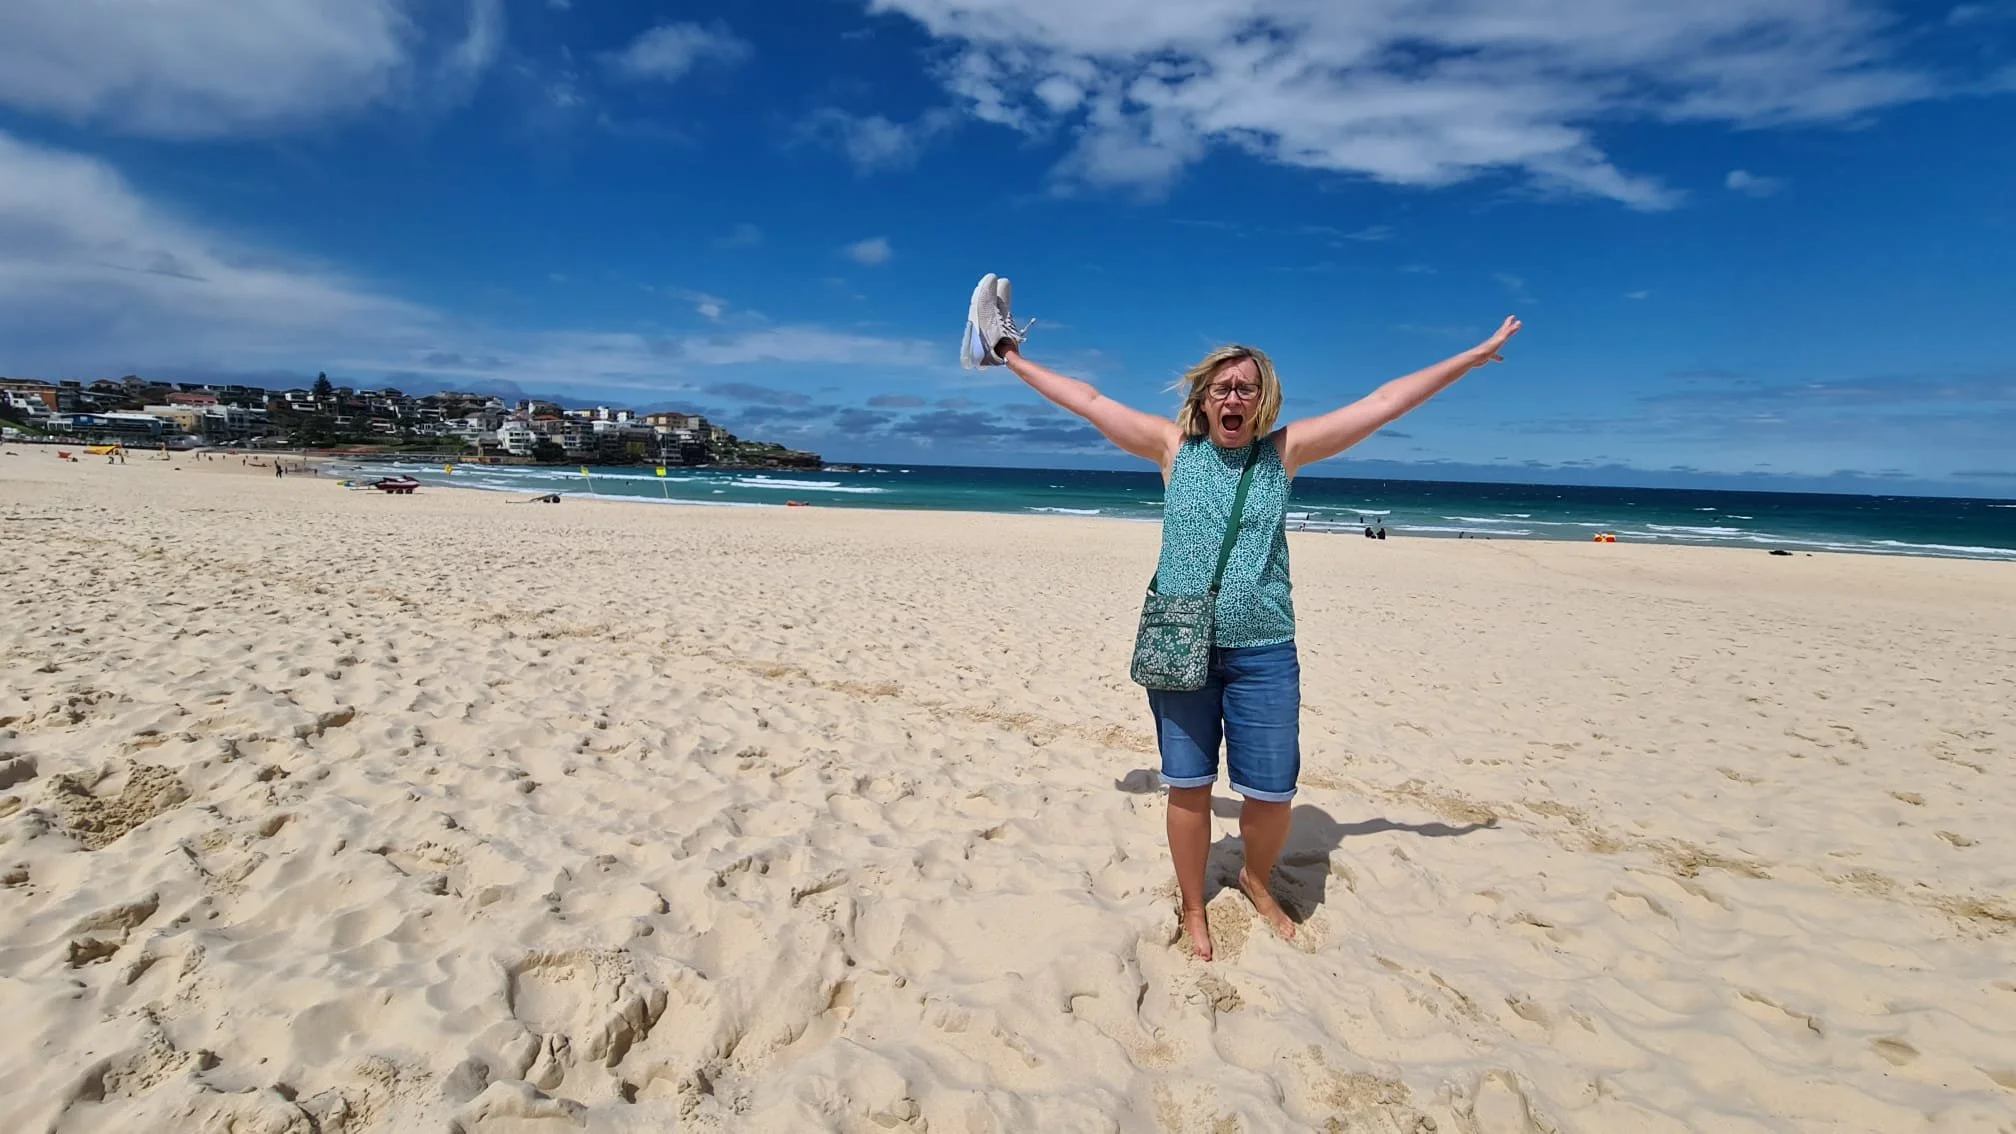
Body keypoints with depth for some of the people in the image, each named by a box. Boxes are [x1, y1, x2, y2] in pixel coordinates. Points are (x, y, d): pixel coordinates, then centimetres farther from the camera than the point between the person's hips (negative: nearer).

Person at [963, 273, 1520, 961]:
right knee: (1188, 786, 9)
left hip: (1264, 654, 1)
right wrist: (1013, 359, 8)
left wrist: (1474, 356, 9)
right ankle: (1193, 908, 31)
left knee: (1272, 791, 5)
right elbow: (1088, 401, 5)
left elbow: (1385, 402, 5)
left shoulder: (1284, 451, 3)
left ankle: (1257, 883, 37)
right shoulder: (1174, 447, 2)